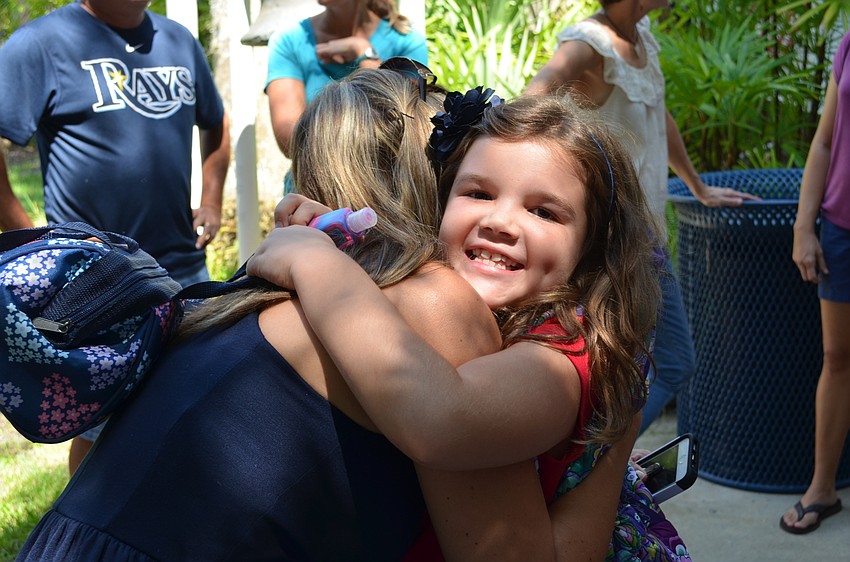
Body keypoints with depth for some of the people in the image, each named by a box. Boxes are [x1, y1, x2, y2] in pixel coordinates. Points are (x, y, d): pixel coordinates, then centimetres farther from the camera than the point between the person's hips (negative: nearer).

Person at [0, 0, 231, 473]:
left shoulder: (179, 42, 9)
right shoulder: (41, 43, -10)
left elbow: (216, 125, 24)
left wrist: (211, 202, 12)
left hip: (185, 269, 6)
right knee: (100, 433, 8)